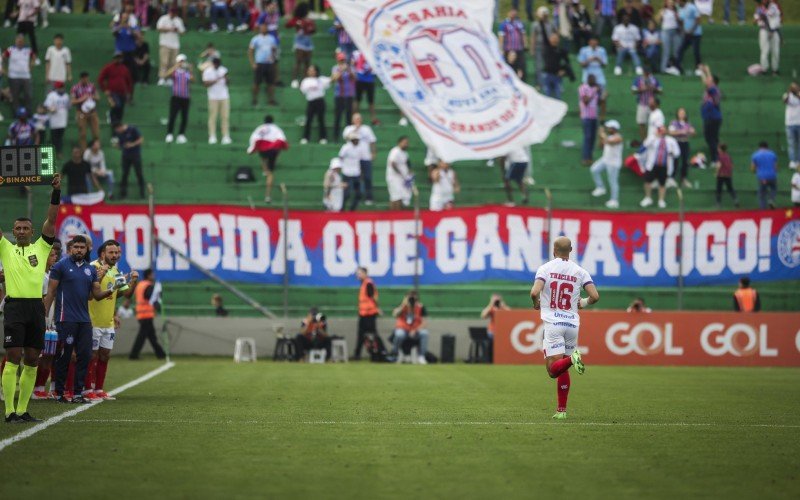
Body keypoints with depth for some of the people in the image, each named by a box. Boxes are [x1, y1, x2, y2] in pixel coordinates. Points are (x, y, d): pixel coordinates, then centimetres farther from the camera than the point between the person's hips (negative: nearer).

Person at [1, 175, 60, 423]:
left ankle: (22, 409, 11)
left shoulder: (41, 248, 13)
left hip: (36, 307, 3)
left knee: (32, 361, 4)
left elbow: (51, 219, 6)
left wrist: (56, 191, -4)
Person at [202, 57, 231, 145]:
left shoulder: (223, 70, 8)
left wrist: (225, 78, -13)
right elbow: (206, 84, -9)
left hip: (224, 97, 3)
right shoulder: (207, 72, -3)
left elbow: (226, 83, 7)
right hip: (213, 97, -3)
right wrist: (215, 80, -19)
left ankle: (226, 136, 2)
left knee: (225, 117, 0)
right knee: (212, 117, -3)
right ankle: (212, 137, 1)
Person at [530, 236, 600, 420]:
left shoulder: (545, 268, -2)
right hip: (572, 324, 3)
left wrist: (536, 304, 7)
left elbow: (535, 292, -16)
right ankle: (561, 410, 12)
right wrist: (583, 303, 20)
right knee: (563, 370, 15)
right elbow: (595, 296, -2)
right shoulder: (579, 271, 5)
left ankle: (572, 358, -36)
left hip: (552, 323, -3)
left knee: (553, 369, -6)